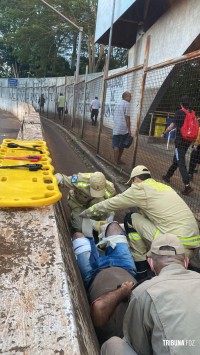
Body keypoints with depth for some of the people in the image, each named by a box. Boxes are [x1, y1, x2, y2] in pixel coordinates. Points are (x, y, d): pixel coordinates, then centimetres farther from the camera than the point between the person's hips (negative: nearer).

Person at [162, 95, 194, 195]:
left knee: (181, 162, -9)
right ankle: (168, 176, 36)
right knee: (176, 159, 20)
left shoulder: (179, 112, -9)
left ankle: (187, 185, -19)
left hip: (180, 141, -6)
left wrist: (164, 133, 6)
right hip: (188, 140, 6)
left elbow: (172, 126, -9)